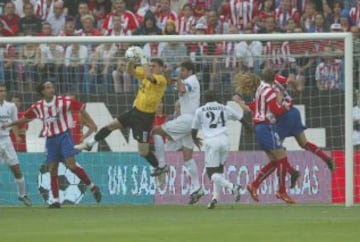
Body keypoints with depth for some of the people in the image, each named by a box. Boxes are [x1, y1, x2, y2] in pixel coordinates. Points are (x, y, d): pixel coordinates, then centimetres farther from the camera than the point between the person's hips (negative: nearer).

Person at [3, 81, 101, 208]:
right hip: (50, 139, 4)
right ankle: (56, 200, 7)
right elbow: (25, 118, 17)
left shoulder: (64, 101, -8)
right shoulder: (38, 107, 3)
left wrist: (92, 125, -10)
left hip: (64, 136, -4)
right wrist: (9, 125, 14)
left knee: (71, 165, -15)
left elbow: (81, 109, -3)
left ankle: (93, 187, 0)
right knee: (52, 169, 2)